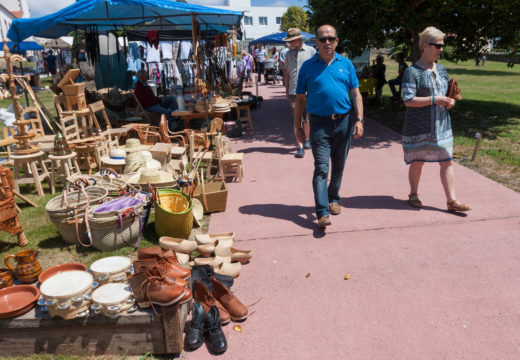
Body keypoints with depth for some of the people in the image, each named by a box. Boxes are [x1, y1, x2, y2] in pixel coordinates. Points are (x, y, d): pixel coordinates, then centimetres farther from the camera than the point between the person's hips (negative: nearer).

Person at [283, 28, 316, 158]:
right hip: (293, 92, 2)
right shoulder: (289, 53, 14)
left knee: (307, 119, 7)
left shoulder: (311, 51, 2)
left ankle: (306, 140, 30)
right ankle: (300, 147, -3)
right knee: (297, 120, -4)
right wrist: (286, 90, 16)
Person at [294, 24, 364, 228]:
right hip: (319, 123, -3)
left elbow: (356, 94, 8)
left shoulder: (346, 64, 8)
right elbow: (300, 99, 5)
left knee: (338, 167, 14)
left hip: (344, 122, 3)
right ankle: (322, 213, -10)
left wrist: (359, 120, -3)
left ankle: (333, 199, 34)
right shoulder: (308, 66, 3)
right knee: (321, 169, -9)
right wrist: (298, 127, 3)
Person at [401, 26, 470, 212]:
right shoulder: (412, 71, -9)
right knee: (417, 161, 6)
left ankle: (452, 200, 7)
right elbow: (408, 100, -18)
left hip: (442, 124, 6)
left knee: (447, 161, 2)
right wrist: (434, 100, -21)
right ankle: (413, 194, 26)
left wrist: (450, 101, 1)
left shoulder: (441, 69, 12)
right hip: (419, 126, -6)